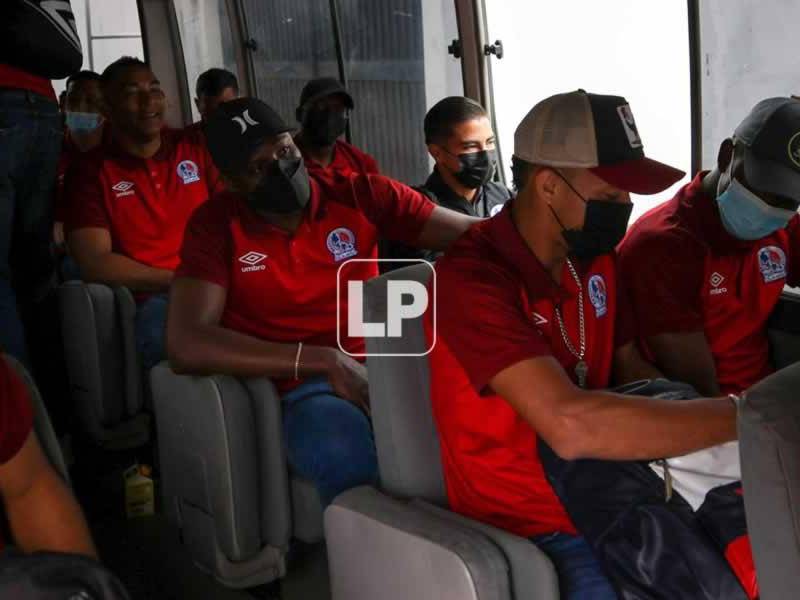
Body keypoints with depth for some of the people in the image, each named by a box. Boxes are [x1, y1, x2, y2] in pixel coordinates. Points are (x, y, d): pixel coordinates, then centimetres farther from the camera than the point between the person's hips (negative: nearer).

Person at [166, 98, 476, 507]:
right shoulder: (216, 224, 1)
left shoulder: (361, 194, 7)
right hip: (309, 387, -2)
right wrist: (327, 362, -18)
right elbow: (186, 345, -13)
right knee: (348, 457, -37)